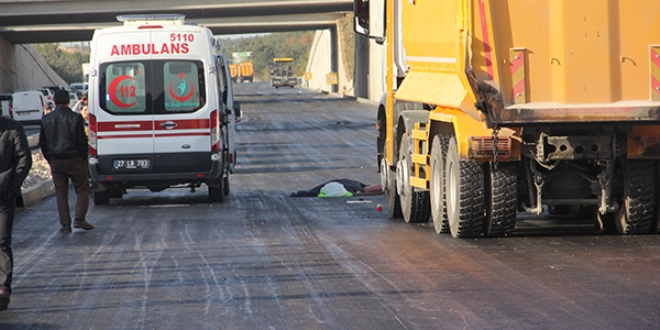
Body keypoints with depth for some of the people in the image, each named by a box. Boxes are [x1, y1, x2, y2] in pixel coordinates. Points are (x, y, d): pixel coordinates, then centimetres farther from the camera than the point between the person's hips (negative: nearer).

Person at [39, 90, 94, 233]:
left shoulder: (46, 119, 4)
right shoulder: (75, 118, -9)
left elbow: (42, 143, 8)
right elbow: (82, 141, -9)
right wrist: (84, 159, 1)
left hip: (55, 161, 3)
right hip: (74, 159, -3)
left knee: (60, 192, 9)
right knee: (82, 189, 7)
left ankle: (65, 224, 5)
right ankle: (79, 219, -5)